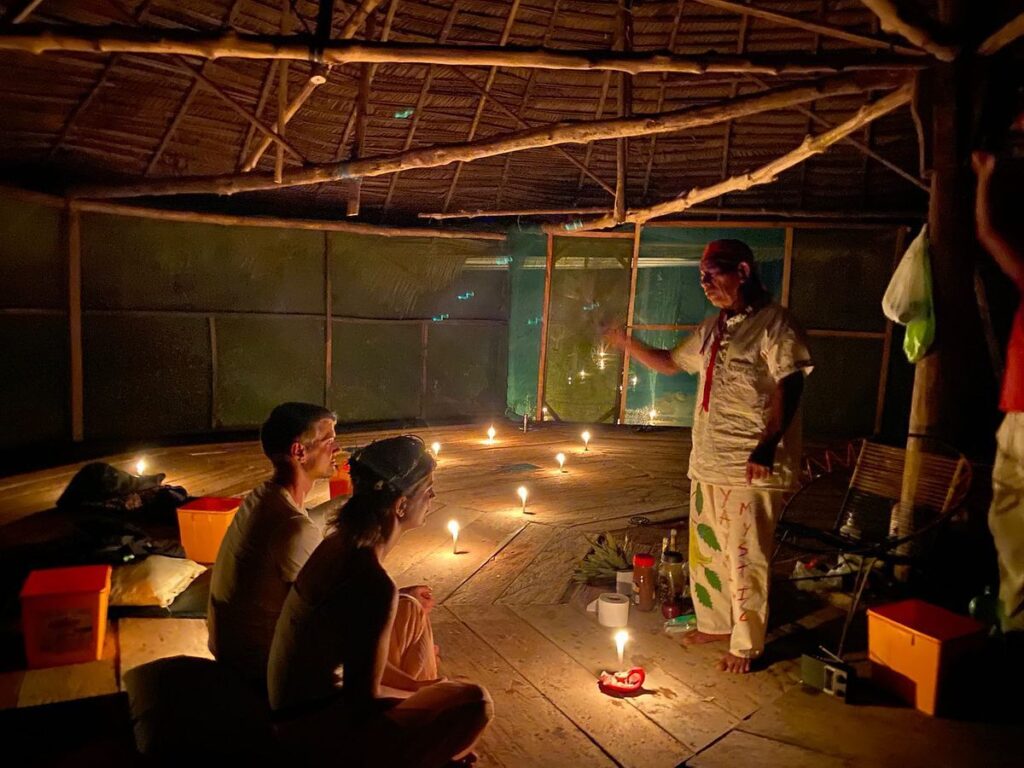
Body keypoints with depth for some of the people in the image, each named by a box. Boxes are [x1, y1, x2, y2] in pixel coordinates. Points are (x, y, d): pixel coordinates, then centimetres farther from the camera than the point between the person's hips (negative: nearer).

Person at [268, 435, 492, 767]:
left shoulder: (345, 539, -3)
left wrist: (418, 685, 11)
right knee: (474, 703, -14)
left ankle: (430, 740, 32)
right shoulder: (373, 584, -30)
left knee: (411, 612, 21)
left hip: (303, 697, 9)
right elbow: (363, 703, -22)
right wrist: (421, 690, -4)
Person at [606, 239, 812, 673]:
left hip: (751, 467, -8)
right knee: (706, 549, 17)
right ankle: (716, 623, 36)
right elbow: (671, 363, 26)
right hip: (707, 462, 8)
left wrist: (769, 444, -28)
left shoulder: (772, 321, -9)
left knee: (744, 557, 1)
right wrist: (628, 345, 12)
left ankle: (746, 644, 18)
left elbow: (788, 385, -18)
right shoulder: (713, 327, 15)